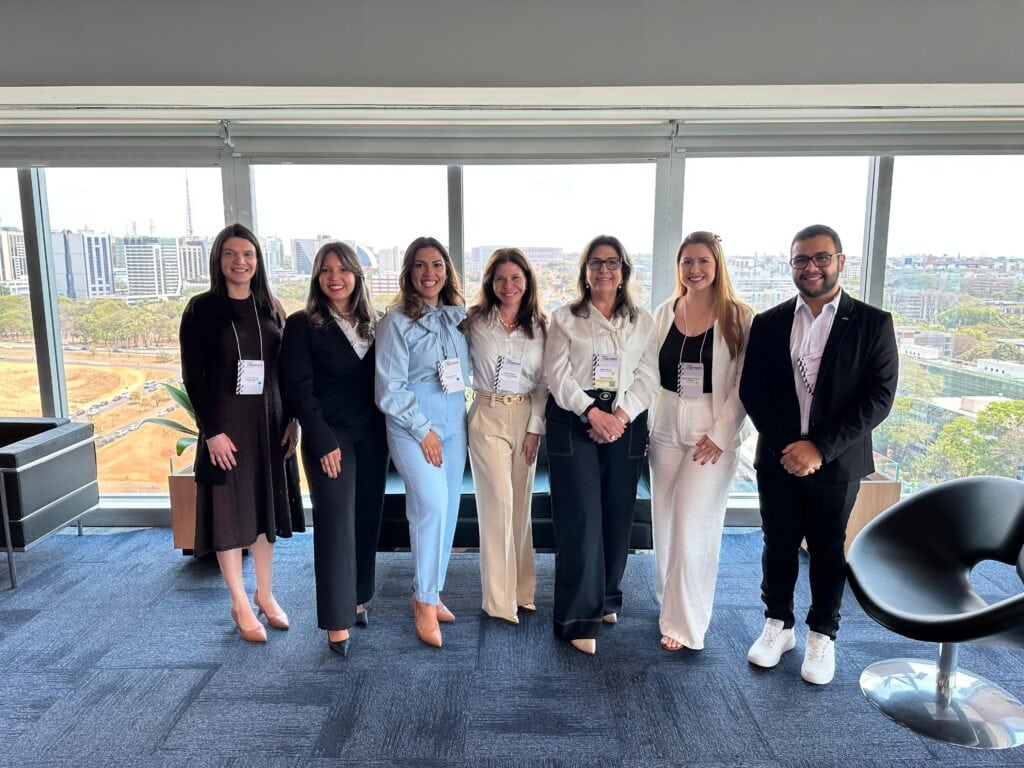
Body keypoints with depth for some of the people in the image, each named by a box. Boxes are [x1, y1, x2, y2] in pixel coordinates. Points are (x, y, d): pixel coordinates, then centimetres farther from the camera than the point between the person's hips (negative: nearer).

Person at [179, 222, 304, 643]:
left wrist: (292, 420, 1)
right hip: (226, 424, -4)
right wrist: (211, 431, -14)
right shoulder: (202, 308, -5)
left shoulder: (271, 308, 7)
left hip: (269, 421, 4)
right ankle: (240, 605, 18)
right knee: (229, 512, 4)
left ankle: (265, 594, 28)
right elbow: (192, 375, -8)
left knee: (266, 506, 13)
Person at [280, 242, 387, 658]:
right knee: (336, 526, -3)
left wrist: (388, 432, 3)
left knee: (367, 520, 11)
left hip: (372, 436, 5)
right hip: (330, 438, -4)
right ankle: (337, 621, 5)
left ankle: (357, 598, 27)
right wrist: (324, 442, -14)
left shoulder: (371, 323, 10)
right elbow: (299, 388, -8)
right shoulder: (302, 324, -3)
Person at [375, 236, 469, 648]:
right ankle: (425, 601, 0)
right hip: (411, 427, -5)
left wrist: (458, 416, 8)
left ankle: (430, 593, 24)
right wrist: (423, 431, -11)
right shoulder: (397, 321, -7)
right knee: (433, 505, -17)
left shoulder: (456, 317, 8)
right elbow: (389, 390, -10)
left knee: (447, 509, 8)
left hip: (453, 425, 6)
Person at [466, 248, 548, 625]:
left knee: (521, 504, 10)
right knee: (498, 503, -6)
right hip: (488, 415, -3)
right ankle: (500, 601, 5)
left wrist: (535, 427, -2)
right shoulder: (475, 320, -1)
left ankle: (521, 589, 24)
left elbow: (544, 381, 3)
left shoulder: (540, 325, 4)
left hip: (526, 417, 3)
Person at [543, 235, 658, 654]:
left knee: (617, 515, 7)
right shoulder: (565, 318, 6)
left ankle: (605, 598, 27)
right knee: (580, 515, -7)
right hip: (574, 422, -2)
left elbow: (648, 377, 4)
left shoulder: (642, 322, 12)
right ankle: (579, 616, 2)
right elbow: (557, 373, -3)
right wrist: (593, 412, -15)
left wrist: (620, 414, -12)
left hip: (626, 424, 3)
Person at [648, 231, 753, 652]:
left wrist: (719, 434, -13)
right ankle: (669, 599, 34)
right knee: (664, 521, 12)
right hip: (665, 428, 4)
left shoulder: (739, 317, -6)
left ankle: (685, 625, 9)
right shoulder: (664, 313, 6)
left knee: (693, 526, -4)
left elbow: (745, 384, -8)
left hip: (713, 434, -4)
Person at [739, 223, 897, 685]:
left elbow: (879, 397, -9)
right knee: (778, 545, 12)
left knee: (828, 551, 12)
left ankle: (822, 636, 30)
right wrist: (785, 446, -12)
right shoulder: (768, 323, 3)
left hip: (836, 463, -1)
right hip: (778, 458, 2)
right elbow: (751, 391, 0)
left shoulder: (872, 323, -3)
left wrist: (820, 448, -16)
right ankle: (778, 626, 31)